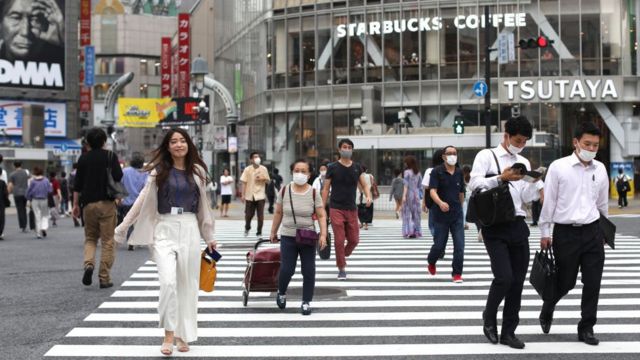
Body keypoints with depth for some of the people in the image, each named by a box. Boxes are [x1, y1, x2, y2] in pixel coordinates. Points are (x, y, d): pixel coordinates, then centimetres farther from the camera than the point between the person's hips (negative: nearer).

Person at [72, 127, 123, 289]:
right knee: (107, 241, 3)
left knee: (90, 238, 17)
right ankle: (104, 278, 1)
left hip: (88, 203, 3)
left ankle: (89, 264, -10)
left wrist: (75, 204, 13)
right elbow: (118, 176, -11)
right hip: (107, 203, -3)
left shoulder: (83, 158, 6)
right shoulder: (110, 156, -3)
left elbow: (77, 184, 7)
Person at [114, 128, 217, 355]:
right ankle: (169, 335, -7)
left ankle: (183, 335, 17)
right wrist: (122, 227, 4)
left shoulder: (197, 171, 8)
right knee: (168, 282, -15)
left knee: (187, 284, 6)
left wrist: (209, 236, 16)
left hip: (190, 230, 2)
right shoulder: (159, 171, 3)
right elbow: (142, 200, 5)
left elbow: (204, 204, 14)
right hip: (165, 229, -2)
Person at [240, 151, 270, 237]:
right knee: (248, 215, 6)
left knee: (260, 215, -3)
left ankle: (259, 232, 7)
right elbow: (244, 182, -1)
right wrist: (243, 195, -5)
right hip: (249, 196, 0)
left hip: (260, 196, 0)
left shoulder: (263, 169, 3)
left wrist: (263, 178, -11)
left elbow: (268, 180, 12)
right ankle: (247, 228, 34)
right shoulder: (247, 169, -1)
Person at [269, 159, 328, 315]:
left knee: (308, 271, 1)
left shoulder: (314, 193, -5)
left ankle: (306, 302, 16)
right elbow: (278, 213, 9)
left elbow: (321, 216, -5)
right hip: (288, 237, 0)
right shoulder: (284, 191, -2)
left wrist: (323, 235, -15)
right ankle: (281, 294, 24)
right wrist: (273, 232, 13)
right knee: (286, 270, -5)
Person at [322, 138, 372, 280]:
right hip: (336, 209, -3)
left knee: (354, 240, 5)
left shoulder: (357, 167, 8)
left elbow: (364, 185, 9)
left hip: (352, 209, 3)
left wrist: (368, 196, -13)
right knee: (339, 240, -5)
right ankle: (342, 269, 8)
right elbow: (326, 189, 1)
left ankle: (342, 257, 33)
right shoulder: (333, 168, -1)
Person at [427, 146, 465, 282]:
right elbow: (432, 191, -17)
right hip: (441, 215, -3)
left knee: (459, 245, -6)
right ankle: (431, 263, 35)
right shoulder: (437, 171, -6)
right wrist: (440, 202, -35)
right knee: (439, 245, 4)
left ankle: (457, 273, 5)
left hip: (457, 215, 3)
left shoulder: (459, 172, 7)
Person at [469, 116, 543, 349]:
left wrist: (536, 181, -4)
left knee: (517, 281, 5)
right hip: (495, 226, -6)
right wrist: (501, 178, -21)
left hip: (518, 225, 6)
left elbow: (527, 197, 12)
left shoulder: (524, 163, 17)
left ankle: (508, 332, 16)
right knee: (504, 277, -15)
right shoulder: (486, 156, 1)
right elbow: (474, 184, -13)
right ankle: (489, 317, 13)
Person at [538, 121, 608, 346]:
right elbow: (548, 201, -4)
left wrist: (605, 230, 19)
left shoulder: (600, 169, 5)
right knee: (565, 282, 6)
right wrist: (545, 233, -3)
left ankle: (586, 328, 15)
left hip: (592, 232, 3)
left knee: (593, 283, 2)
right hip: (566, 232, -3)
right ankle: (547, 311, 35)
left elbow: (603, 203, 16)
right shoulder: (558, 167, -6)